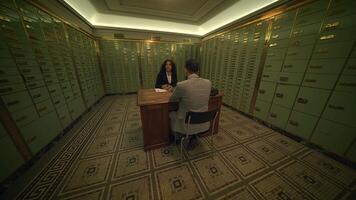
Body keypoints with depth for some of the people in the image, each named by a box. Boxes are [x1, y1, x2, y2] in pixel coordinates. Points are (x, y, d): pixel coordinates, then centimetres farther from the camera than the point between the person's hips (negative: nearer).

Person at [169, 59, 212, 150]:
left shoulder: (181, 85, -23)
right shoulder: (208, 83, -9)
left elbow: (171, 100, -4)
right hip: (204, 123, 4)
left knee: (171, 113, 26)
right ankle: (192, 137, 31)